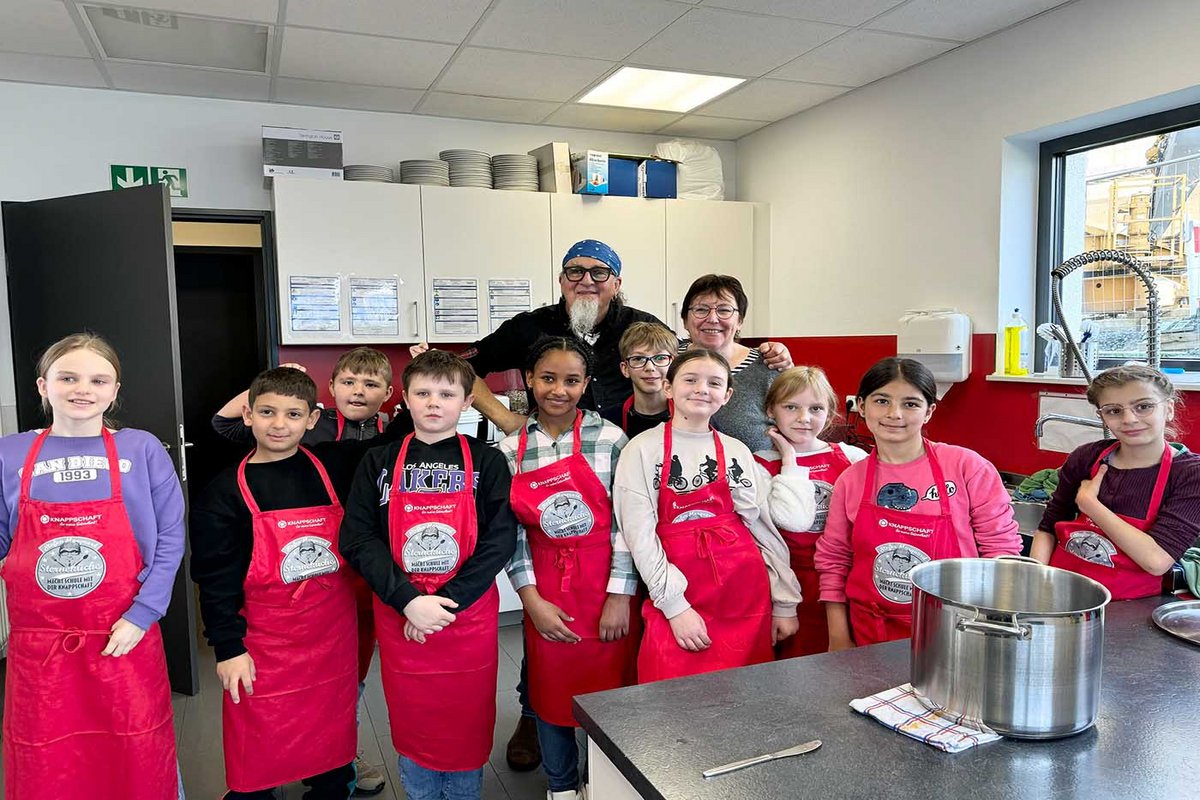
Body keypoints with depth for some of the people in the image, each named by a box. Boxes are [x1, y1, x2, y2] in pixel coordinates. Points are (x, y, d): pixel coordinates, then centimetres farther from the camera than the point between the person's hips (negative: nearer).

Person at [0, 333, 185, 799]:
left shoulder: (142, 450, -2)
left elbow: (169, 539, -4)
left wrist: (142, 615, -11)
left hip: (126, 639, -1)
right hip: (38, 645, 2)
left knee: (138, 761, 13)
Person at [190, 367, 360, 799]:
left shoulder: (332, 470, 0)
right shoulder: (225, 492, -5)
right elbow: (216, 577, -5)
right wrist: (228, 648, -8)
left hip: (334, 638, 3)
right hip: (264, 647, -2)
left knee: (333, 758, 15)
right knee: (257, 764, 8)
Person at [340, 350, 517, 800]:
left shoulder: (486, 462, -3)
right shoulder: (379, 463, 1)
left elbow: (500, 540, -9)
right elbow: (358, 539, -5)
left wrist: (445, 602, -16)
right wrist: (409, 601, -16)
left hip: (469, 618, -1)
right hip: (399, 619, 1)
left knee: (466, 727, 12)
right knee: (411, 726, 15)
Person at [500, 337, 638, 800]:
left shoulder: (609, 439, -8)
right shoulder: (510, 450, 0)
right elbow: (511, 531, 0)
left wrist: (619, 596, -11)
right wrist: (532, 600, -5)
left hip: (604, 585, -2)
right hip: (545, 590, 2)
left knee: (605, 687, 8)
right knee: (550, 688, 14)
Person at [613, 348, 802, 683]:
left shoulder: (737, 451, 7)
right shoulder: (643, 449, -3)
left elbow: (766, 527, 10)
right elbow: (640, 535, -9)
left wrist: (784, 603, 9)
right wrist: (674, 604, -14)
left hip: (745, 594, 3)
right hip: (677, 595, -3)